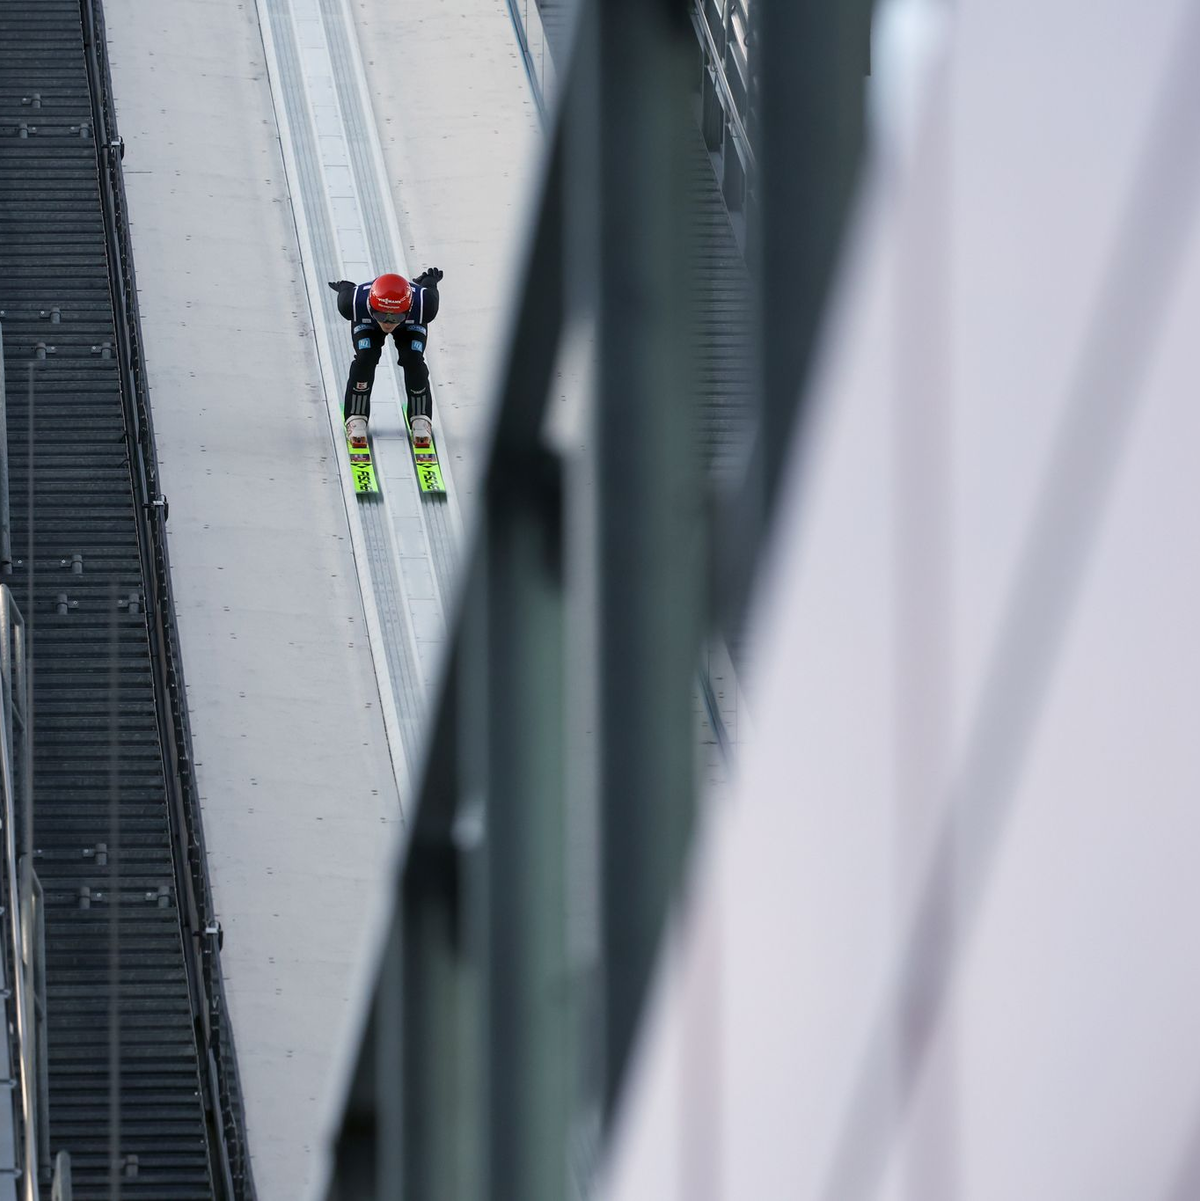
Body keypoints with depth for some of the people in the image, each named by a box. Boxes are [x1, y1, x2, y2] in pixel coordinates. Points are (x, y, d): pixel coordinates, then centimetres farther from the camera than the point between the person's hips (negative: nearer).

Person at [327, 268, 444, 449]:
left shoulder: (424, 304, -45)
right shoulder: (354, 303, -45)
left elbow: (431, 292, -19)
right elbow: (347, 292, -18)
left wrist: (429, 281, 6)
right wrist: (344, 287, 7)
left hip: (411, 324, 0)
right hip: (366, 323, 0)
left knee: (413, 360, -20)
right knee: (365, 358, -23)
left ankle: (421, 419, 0)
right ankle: (356, 419, -5)